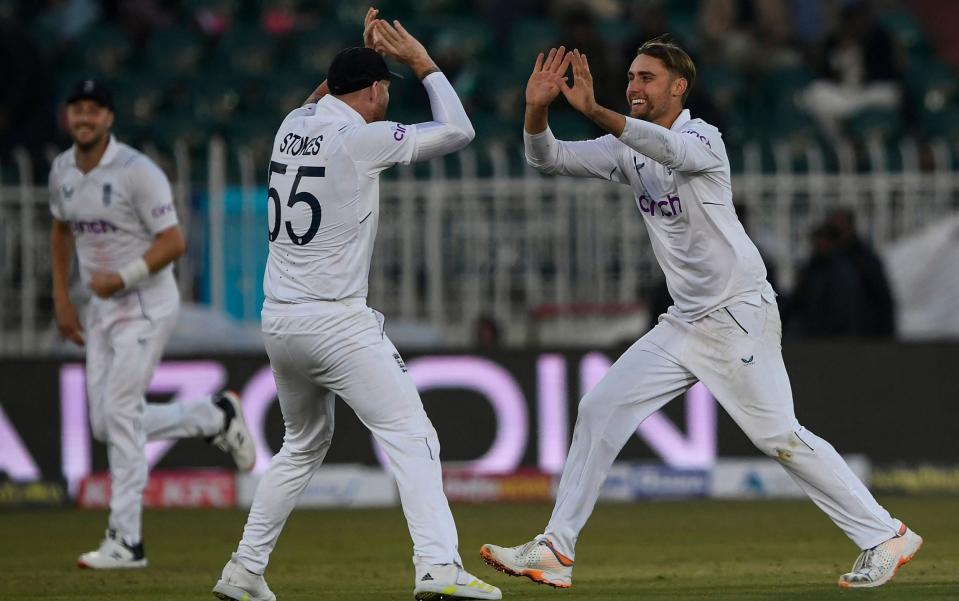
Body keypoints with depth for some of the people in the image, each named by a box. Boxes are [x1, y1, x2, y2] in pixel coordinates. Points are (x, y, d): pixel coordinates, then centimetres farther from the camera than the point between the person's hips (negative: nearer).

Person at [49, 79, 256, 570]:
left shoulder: (137, 172, -17)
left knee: (119, 414, -13)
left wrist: (123, 279, -25)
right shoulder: (62, 171, 5)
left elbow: (173, 242, -18)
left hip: (145, 305, -8)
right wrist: (62, 299, 17)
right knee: (106, 425, 6)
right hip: (101, 309, 8)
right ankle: (216, 418, 26)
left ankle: (126, 542, -9)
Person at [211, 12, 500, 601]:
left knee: (305, 443, 25)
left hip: (279, 322, 8)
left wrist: (363, 51, 33)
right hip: (336, 323, -8)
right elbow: (458, 131, -4)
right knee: (410, 435, -10)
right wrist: (422, 62, 6)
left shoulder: (294, 126, 10)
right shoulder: (362, 138, -10)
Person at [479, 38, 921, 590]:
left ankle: (885, 537, 0)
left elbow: (670, 148, -37)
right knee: (600, 410, 1)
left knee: (778, 436, -10)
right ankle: (555, 550, 3)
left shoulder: (704, 139, -14)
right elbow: (549, 159, 0)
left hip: (740, 317, -7)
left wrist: (595, 111, -52)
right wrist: (537, 109, -22)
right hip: (685, 325, 8)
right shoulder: (628, 149, 7)